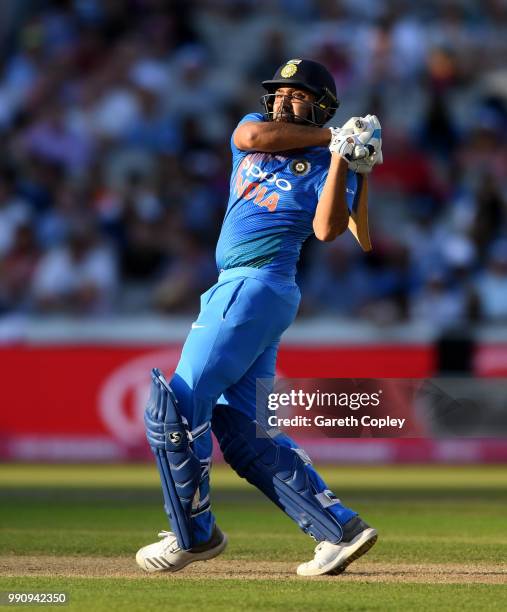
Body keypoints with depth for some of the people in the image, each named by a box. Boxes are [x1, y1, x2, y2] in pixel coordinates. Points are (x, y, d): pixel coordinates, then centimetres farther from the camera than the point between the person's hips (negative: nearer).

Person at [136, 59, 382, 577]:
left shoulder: (326, 164, -1)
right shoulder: (252, 132, 18)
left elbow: (328, 229, -17)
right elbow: (253, 136, -7)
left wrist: (341, 159, -23)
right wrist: (330, 136, -6)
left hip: (256, 287, -8)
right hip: (234, 289, 8)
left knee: (176, 408, -10)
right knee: (242, 433, 5)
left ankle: (193, 534, 2)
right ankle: (341, 529, 4)